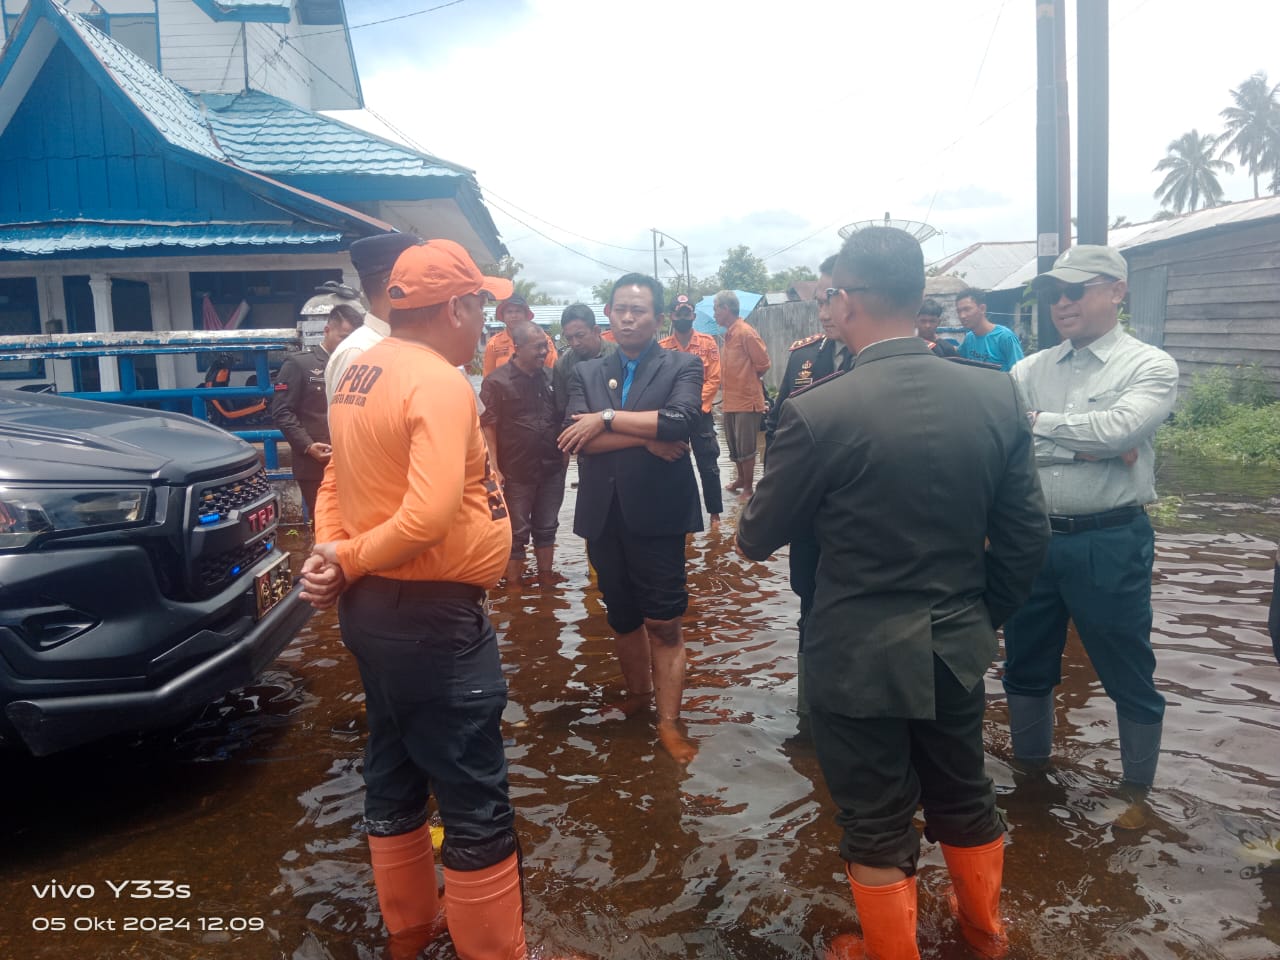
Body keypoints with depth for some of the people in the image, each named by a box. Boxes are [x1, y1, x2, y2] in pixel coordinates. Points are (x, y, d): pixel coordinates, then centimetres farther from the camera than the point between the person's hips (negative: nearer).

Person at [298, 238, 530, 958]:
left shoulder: (362, 371, 9)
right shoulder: (441, 384, -20)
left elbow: (339, 483, 12)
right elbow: (429, 515, -31)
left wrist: (331, 555, -3)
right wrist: (346, 562, -16)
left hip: (372, 606, 10)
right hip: (433, 616, -10)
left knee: (395, 777, 22)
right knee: (478, 806, 1)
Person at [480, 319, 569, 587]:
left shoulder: (551, 376, 4)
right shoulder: (497, 381, -10)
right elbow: (488, 426, -11)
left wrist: (565, 452, 13)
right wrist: (493, 468, -16)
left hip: (552, 468, 5)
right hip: (517, 472, -4)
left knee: (546, 528, 16)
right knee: (516, 534, 7)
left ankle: (546, 579, 30)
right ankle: (513, 587, 18)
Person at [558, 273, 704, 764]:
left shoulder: (683, 366, 0)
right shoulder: (586, 373, 9)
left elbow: (682, 420, -20)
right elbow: (575, 438, -8)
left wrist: (608, 419, -15)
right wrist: (646, 438, -16)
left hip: (656, 514, -4)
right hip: (603, 516, 4)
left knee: (664, 623, 0)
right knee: (622, 617, 18)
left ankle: (669, 722, 10)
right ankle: (637, 693, 38)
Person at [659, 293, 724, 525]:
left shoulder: (708, 343, -1)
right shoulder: (661, 347, 1)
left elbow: (713, 380, -5)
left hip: (701, 415, -1)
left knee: (708, 466, 2)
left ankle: (715, 513, 13)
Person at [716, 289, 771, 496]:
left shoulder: (746, 332, -15)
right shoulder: (728, 335, 11)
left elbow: (763, 364, -13)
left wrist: (749, 383, 0)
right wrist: (726, 397, 16)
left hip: (747, 400, -8)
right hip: (731, 401, 9)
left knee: (746, 447, 0)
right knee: (734, 446, 18)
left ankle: (748, 487, 11)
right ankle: (741, 478, 33)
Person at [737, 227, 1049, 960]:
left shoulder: (819, 412, -21)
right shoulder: (998, 396, -7)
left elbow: (758, 540, -10)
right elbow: (1027, 535, 0)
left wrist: (753, 519, 12)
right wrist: (986, 614, 15)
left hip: (860, 657, -5)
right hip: (957, 647, 5)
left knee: (879, 829, 15)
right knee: (966, 801, 27)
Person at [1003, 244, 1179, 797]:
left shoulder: (1150, 367, -4)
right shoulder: (1031, 369, 7)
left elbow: (1118, 430, -22)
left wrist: (1040, 421, -10)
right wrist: (1089, 446, -15)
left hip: (1109, 544, -4)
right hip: (1032, 538, 5)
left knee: (1128, 674, 10)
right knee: (1025, 665, 17)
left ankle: (1138, 788, 31)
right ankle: (1029, 772, 38)